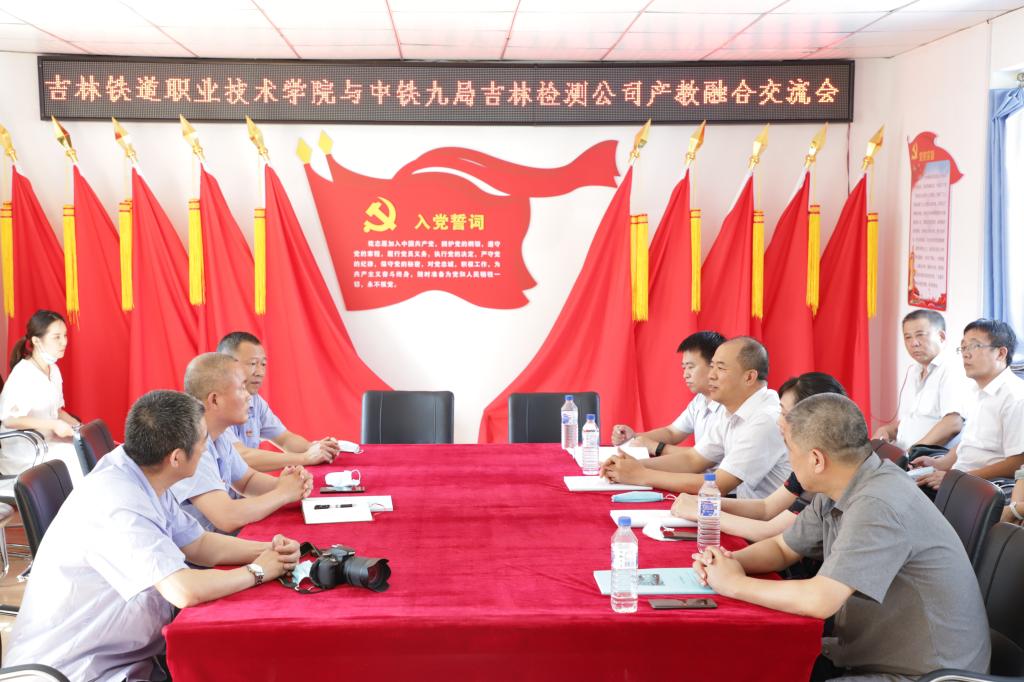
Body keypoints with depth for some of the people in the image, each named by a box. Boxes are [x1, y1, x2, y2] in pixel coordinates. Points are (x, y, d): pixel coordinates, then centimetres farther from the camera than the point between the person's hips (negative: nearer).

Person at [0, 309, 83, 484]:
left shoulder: (54, 370, 10)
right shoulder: (23, 374, -16)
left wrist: (77, 426, 1)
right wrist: (53, 425, -24)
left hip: (49, 443, 8)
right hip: (24, 455, -8)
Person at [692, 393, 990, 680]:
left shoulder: (876, 505, -27)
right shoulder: (836, 491, 2)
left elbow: (820, 600, -32)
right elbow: (782, 548, 16)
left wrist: (735, 584, -18)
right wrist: (727, 561, -5)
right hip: (872, 653, 8)